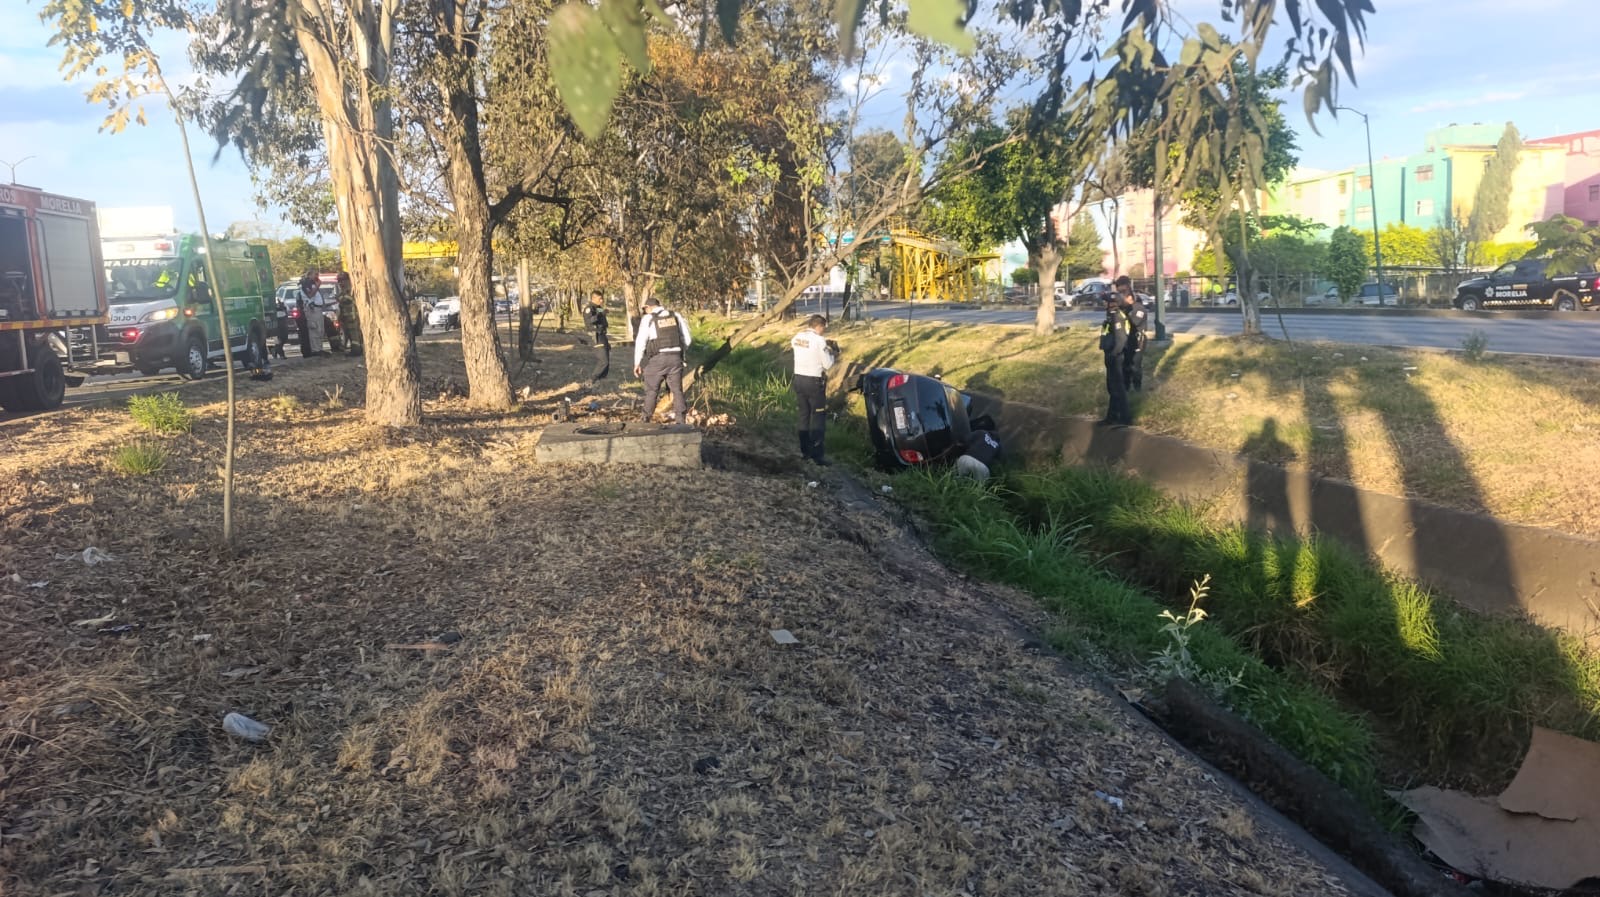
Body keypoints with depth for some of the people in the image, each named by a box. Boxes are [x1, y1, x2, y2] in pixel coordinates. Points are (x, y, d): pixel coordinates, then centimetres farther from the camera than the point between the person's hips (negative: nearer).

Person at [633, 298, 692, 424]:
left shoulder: (648, 319, -3)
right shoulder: (676, 315, 8)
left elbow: (641, 342, -6)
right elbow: (687, 339, 10)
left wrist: (637, 363, 0)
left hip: (657, 359, -3)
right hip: (675, 358, 3)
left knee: (651, 391, 10)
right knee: (677, 390, 9)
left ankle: (646, 419, 17)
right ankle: (681, 421, 7)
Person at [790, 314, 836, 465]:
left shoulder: (797, 337, 6)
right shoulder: (819, 340, -16)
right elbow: (828, 364, -12)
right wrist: (833, 354, 7)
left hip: (799, 379, 7)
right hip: (814, 382, -7)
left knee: (804, 416, 16)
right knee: (818, 418, 0)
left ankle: (805, 452, 21)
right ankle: (816, 455, 0)